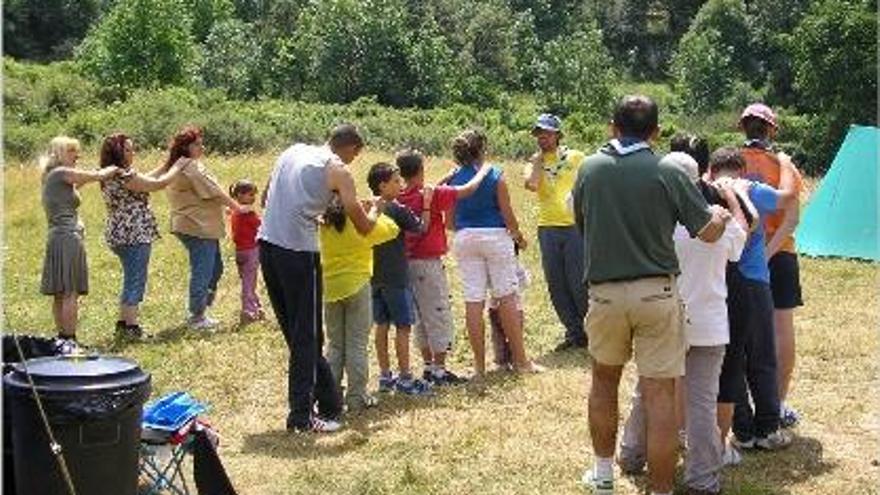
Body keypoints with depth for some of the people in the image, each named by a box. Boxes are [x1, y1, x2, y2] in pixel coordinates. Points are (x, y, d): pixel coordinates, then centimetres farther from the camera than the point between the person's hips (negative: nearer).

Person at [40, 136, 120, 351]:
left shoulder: (51, 177, 17)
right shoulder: (61, 173, -9)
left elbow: (80, 181, 25)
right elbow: (97, 175, -4)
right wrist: (113, 169, 14)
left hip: (56, 237, 10)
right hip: (68, 237, -10)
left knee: (60, 293, 11)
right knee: (71, 292, -8)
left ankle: (61, 338, 17)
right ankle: (69, 341, -7)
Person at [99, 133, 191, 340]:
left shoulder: (111, 176, 12)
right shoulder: (123, 175, -18)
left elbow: (144, 179, 23)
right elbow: (159, 184, -14)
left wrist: (166, 166, 23)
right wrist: (177, 167, 1)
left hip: (120, 235, 10)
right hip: (134, 236, -10)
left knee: (131, 281, 18)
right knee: (135, 282, -3)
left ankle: (123, 323, 24)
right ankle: (131, 327, 2)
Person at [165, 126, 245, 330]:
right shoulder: (192, 167, -17)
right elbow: (214, 191, -14)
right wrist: (236, 206, -2)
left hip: (188, 226, 11)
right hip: (199, 227, -11)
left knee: (215, 268, 18)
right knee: (202, 271, -4)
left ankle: (199, 311, 24)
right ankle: (197, 317, 4)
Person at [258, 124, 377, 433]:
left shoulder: (293, 151, 17)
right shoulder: (338, 170, -1)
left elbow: (267, 198, 23)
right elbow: (363, 227, 0)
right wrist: (375, 213, 22)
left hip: (267, 244, 7)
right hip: (298, 252, -7)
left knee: (295, 332, 14)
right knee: (306, 336, 2)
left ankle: (329, 402, 26)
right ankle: (302, 416, 4)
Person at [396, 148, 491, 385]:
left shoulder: (400, 198, 1)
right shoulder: (431, 194, -15)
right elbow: (468, 189, -9)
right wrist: (483, 171, 7)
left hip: (407, 263, 7)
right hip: (429, 263, -7)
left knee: (421, 317, 15)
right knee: (439, 316, 1)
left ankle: (429, 366, 22)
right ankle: (439, 370, 4)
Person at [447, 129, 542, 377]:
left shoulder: (453, 180, 3)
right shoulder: (495, 176, -6)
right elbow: (507, 214, -5)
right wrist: (518, 235, 12)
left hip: (464, 238, 3)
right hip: (495, 236, -3)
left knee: (473, 301, 3)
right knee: (507, 297, 4)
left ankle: (479, 364, 7)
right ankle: (520, 359, 9)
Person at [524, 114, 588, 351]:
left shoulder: (576, 157, 6)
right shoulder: (535, 162, 10)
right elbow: (531, 184, -10)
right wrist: (539, 158, -1)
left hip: (575, 226, -3)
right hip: (548, 228, 3)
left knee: (578, 284, -6)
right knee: (556, 286, 6)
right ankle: (574, 333, 17)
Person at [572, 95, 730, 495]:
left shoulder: (589, 168, 0)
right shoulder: (667, 173, -7)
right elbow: (708, 232, -2)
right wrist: (721, 214, 19)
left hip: (605, 292, 3)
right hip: (657, 293, -2)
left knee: (604, 380, 22)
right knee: (659, 395, 1)